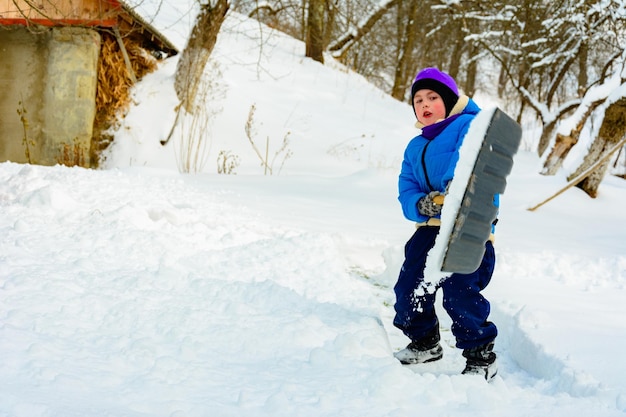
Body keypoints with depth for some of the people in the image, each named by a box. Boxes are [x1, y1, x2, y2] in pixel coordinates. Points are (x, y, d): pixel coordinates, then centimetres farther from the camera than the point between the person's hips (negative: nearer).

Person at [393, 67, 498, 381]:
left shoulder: (469, 126, -1)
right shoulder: (415, 148, 21)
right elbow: (406, 192, 9)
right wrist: (421, 204, -15)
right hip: (430, 226, 7)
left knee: (459, 294, -15)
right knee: (408, 287, 6)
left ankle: (481, 356, 7)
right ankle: (424, 342, 31)